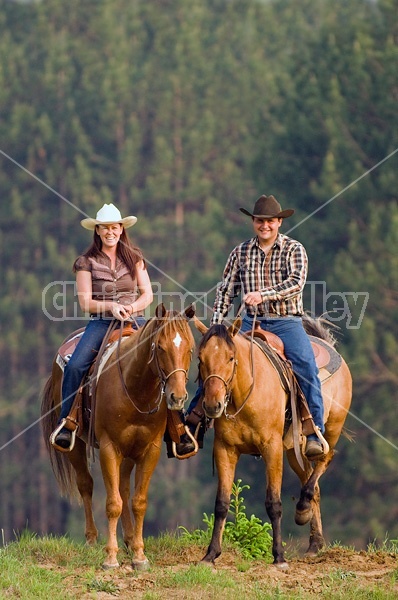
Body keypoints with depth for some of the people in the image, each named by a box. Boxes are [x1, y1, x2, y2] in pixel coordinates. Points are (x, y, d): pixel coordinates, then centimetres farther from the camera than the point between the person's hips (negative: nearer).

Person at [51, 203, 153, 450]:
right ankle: (65, 423, -14)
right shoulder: (87, 263, 5)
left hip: (135, 321, 1)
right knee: (74, 366, -25)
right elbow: (85, 302, -1)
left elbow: (147, 294, 7)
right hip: (101, 323, -1)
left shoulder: (134, 258, 11)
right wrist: (111, 306, -18)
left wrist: (132, 307, -14)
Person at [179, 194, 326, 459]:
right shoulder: (241, 252, 10)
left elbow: (296, 282, -15)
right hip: (251, 322, 3)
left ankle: (315, 435, -25)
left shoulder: (294, 249, 1)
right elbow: (226, 289, 12)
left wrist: (263, 294, -29)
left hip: (287, 322, -3)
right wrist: (215, 324, 1)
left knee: (307, 366, -26)